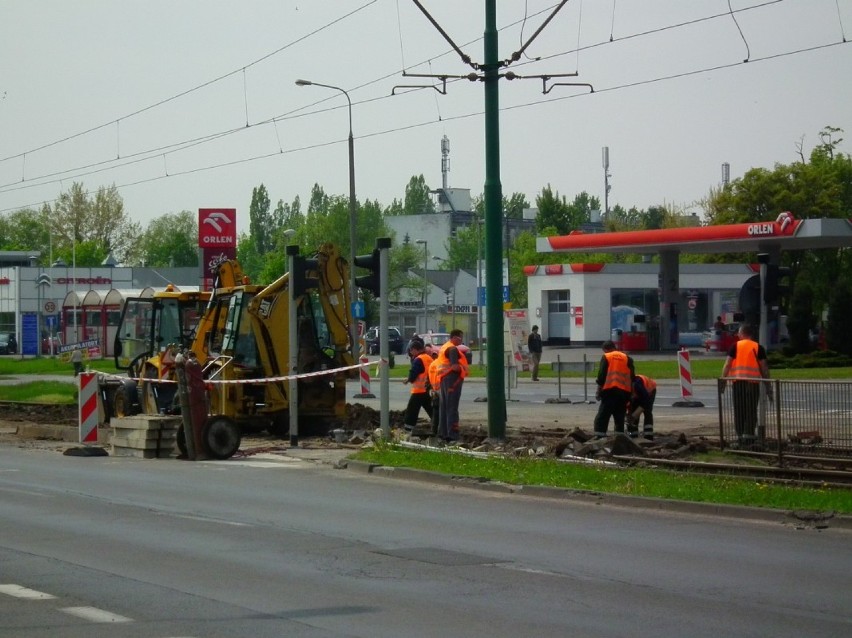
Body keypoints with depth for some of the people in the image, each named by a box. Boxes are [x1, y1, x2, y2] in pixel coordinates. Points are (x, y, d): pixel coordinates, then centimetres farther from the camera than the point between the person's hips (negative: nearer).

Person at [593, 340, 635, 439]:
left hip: (610, 390, -4)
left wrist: (599, 389, 5)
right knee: (620, 417, 12)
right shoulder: (626, 358, 15)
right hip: (624, 391, 4)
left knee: (603, 415, -3)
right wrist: (630, 392, 16)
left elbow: (601, 375, -3)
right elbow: (632, 376, 12)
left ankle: (599, 436, -12)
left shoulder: (606, 357, 3)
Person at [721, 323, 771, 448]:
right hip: (753, 382, -1)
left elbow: (727, 365, -2)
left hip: (738, 382, 1)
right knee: (751, 411, 1)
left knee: (739, 411, 9)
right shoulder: (758, 348, 4)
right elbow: (764, 368, 2)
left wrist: (723, 382, 0)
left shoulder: (735, 346, 5)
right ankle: (748, 437, -6)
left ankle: (740, 437, 11)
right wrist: (768, 387, 6)